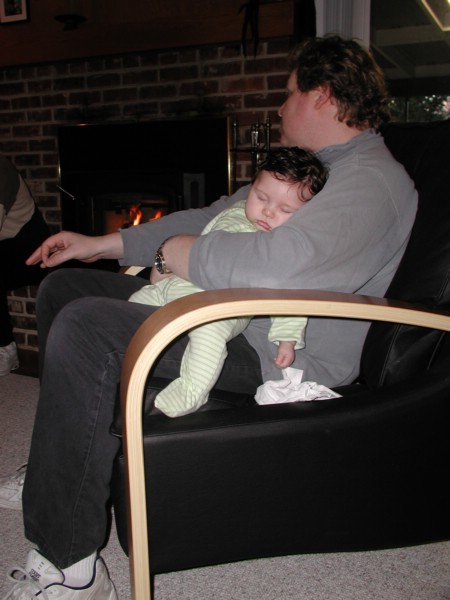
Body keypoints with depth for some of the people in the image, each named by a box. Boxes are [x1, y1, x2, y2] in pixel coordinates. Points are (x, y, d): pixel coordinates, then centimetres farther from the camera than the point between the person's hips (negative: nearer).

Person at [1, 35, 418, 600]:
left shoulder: (372, 181, -15)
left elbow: (278, 263, -35)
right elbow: (212, 218, 22)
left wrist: (177, 252, -16)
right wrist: (101, 244, 19)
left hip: (278, 356, -11)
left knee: (85, 328, -30)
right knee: (64, 286, 13)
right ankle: (60, 464, 24)